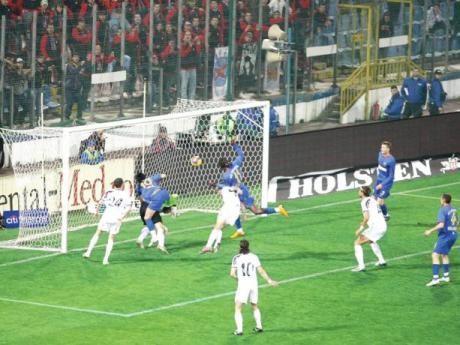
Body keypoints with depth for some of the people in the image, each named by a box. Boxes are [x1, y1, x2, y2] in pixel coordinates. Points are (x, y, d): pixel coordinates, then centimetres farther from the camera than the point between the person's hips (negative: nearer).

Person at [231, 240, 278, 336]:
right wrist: (269, 280, 6)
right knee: (255, 306, 25)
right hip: (254, 284, 4)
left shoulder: (236, 258, -5)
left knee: (237, 309, 1)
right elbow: (261, 271, 0)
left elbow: (232, 273, -8)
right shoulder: (254, 257, 2)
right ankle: (259, 326, 26)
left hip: (242, 285, -4)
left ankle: (239, 330, -11)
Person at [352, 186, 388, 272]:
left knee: (357, 243, -4)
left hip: (375, 227, -9)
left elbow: (366, 217, -19)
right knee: (371, 241, 37)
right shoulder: (372, 200, 17)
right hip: (383, 226, 9)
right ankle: (382, 261, 40)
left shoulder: (364, 202, -9)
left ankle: (361, 266, -14)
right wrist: (364, 222, 30)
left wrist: (360, 229, -11)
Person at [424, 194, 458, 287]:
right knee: (444, 254, 26)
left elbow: (441, 225, -25)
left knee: (435, 255, -12)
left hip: (445, 235, -9)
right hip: (453, 235, 9)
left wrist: (430, 231, -18)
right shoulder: (454, 209, 11)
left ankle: (435, 278, -22)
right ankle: (446, 276, 33)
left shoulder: (442, 211, -14)